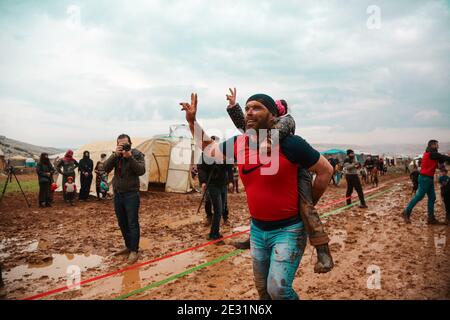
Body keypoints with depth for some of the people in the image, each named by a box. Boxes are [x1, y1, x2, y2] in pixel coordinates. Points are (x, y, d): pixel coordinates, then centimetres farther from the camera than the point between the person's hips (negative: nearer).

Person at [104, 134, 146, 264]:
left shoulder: (137, 154, -7)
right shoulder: (116, 155, 4)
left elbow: (141, 171, -21)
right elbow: (106, 168, -9)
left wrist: (130, 157, -28)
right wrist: (115, 155, -21)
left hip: (131, 194, -5)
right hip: (118, 194, 5)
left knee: (132, 223, -3)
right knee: (122, 223, 14)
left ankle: (134, 251, 5)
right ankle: (128, 246, 29)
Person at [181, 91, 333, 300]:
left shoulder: (289, 143, -18)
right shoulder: (239, 144, -2)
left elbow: (325, 170, -8)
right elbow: (208, 148, 13)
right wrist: (192, 120, 4)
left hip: (288, 229, -6)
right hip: (257, 229, 6)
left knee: (278, 288, -14)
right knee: (263, 289, 19)